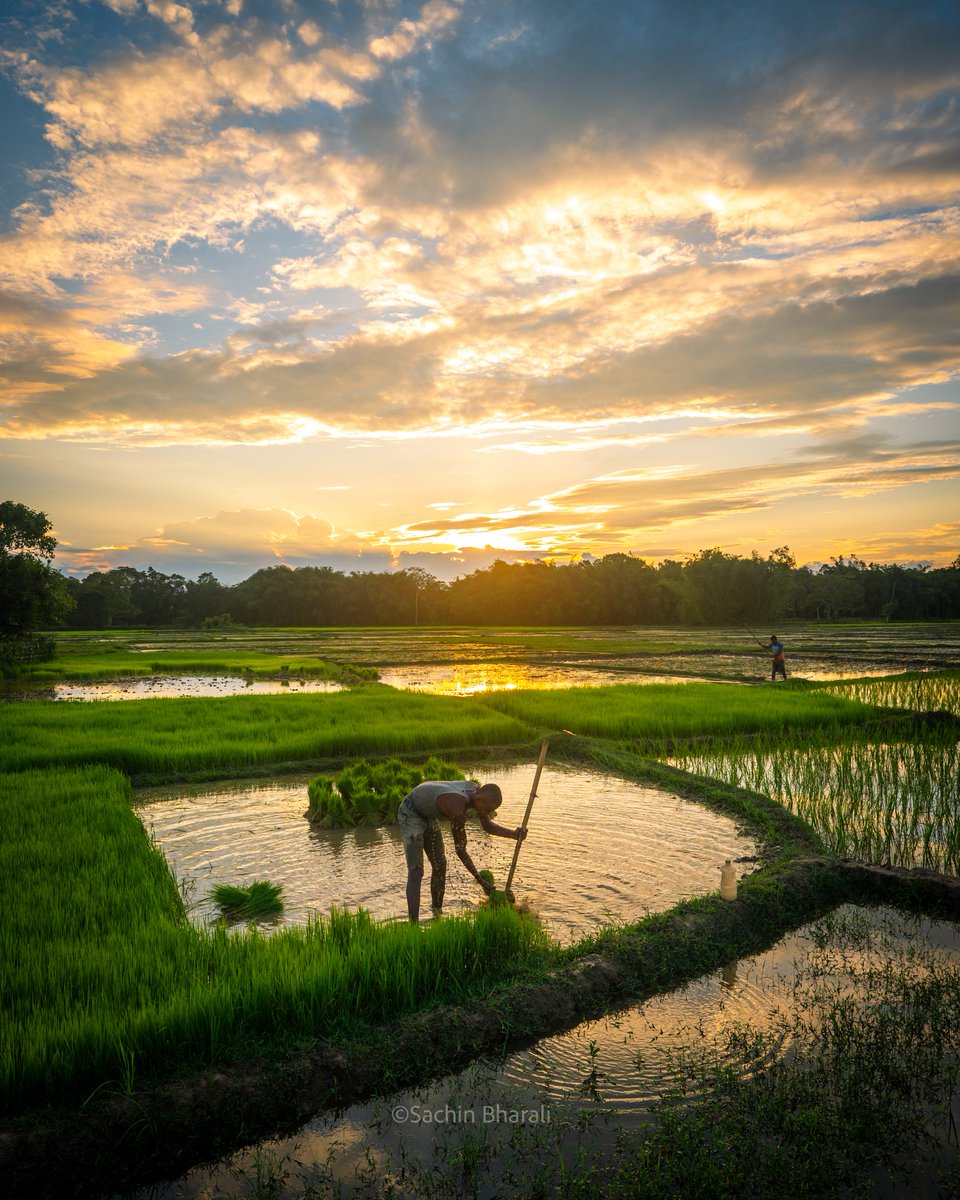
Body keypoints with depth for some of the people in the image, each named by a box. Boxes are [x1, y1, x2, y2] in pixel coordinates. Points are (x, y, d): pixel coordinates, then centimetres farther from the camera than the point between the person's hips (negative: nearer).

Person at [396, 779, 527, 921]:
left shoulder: (478, 791, -15)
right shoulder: (458, 810, -38)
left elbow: (488, 826, -1)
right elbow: (460, 849, -28)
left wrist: (514, 834, -16)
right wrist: (481, 881, -22)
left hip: (427, 815, 9)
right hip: (410, 813, -9)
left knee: (440, 865, 10)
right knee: (416, 871, -16)